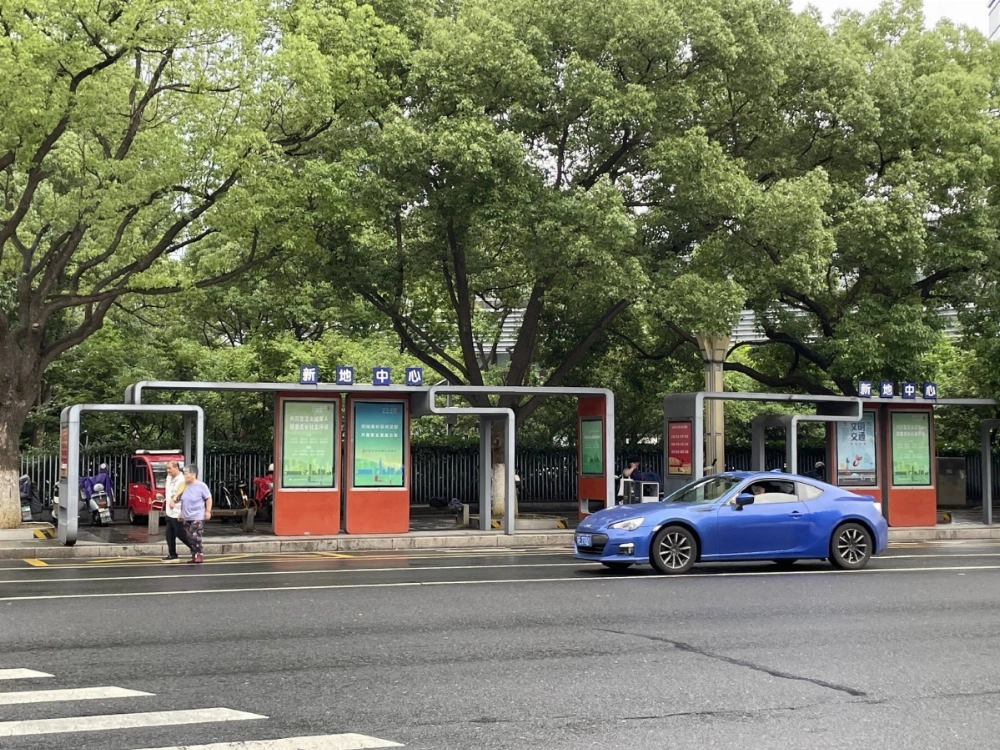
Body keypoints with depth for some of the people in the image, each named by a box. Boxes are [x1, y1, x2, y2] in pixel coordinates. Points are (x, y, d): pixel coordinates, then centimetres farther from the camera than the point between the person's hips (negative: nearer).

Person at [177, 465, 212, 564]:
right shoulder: (184, 486, 6)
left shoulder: (201, 486, -10)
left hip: (198, 517, -6)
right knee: (189, 538, 7)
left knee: (195, 537, -13)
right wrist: (181, 513, 17)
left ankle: (199, 555, -2)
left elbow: (208, 498, -5)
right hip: (187, 517, 6)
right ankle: (194, 555, 17)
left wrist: (208, 511, -9)